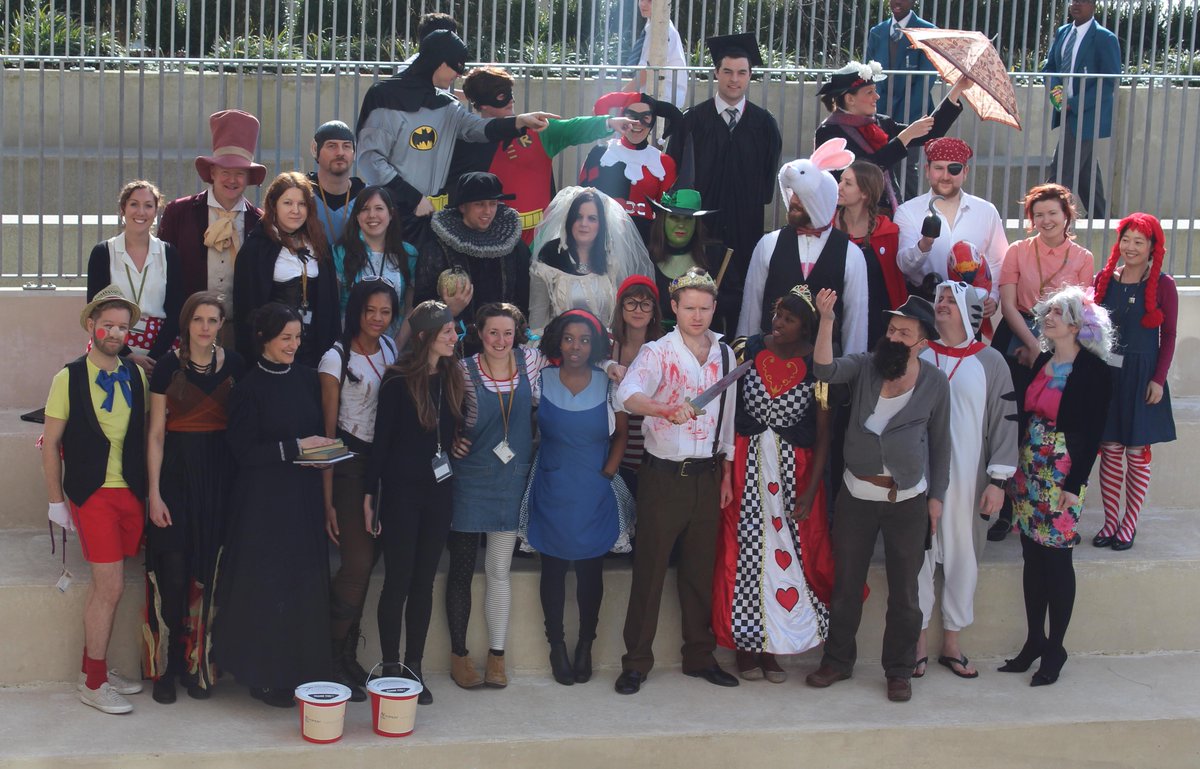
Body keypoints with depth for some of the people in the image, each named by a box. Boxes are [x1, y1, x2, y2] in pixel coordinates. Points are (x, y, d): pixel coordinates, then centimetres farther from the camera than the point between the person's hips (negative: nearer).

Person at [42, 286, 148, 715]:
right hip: (92, 494, -4)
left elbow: (145, 435, 11)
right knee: (111, 587, -6)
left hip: (131, 493, 4)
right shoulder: (69, 379, -4)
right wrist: (57, 501, -3)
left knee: (103, 586, 9)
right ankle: (93, 684, 5)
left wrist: (149, 491, 7)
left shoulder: (136, 376, 7)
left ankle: (94, 668, 22)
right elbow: (51, 443, -1)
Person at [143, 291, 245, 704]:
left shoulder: (233, 364, 4)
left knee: (208, 573, 4)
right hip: (177, 472, -2)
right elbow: (156, 433, -2)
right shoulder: (169, 366, -2)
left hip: (219, 473, 2)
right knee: (172, 572, -4)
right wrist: (154, 492, -7)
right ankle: (166, 667, 7)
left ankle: (199, 663, 15)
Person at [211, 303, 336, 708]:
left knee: (306, 582, 6)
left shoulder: (307, 379, 8)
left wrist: (324, 448, -3)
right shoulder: (249, 388, -8)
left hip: (305, 496, 5)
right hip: (265, 498, -5)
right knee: (267, 585, -2)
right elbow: (244, 451, -11)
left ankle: (303, 670, 14)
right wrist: (295, 447, -16)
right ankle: (265, 676, 7)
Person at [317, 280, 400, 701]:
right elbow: (328, 430, -8)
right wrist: (327, 500, -10)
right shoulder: (336, 358, -8)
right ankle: (333, 658, 2)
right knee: (358, 563, -11)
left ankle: (348, 656, 17)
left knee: (368, 559, 7)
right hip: (350, 464, -6)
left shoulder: (390, 348, 9)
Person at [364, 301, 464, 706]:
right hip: (401, 490, -5)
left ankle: (414, 667, 17)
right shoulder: (399, 379, -8)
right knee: (397, 581, 1)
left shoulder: (452, 377, 7)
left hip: (438, 490, 5)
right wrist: (370, 495, -8)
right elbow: (382, 439, -7)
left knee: (424, 581, 9)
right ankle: (390, 668, 10)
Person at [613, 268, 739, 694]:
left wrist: (725, 475, 14)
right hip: (663, 477, -4)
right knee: (650, 569, 1)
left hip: (707, 475, 5)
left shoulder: (725, 354, 7)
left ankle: (700, 655, 25)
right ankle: (636, 662, 9)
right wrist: (667, 410, -49)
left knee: (701, 570, 13)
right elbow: (627, 395, -30)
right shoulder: (657, 353, -10)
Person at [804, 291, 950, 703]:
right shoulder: (864, 366, -3)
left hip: (908, 500, -1)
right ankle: (837, 660, 26)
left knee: (903, 591, 7)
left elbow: (940, 441, 5)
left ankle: (899, 670, 21)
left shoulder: (935, 382, -3)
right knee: (845, 584, 11)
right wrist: (826, 320, -34)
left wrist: (937, 495, 4)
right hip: (856, 494, 1)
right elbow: (826, 369, -23)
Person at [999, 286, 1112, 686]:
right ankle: (1034, 640, 19)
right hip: (1028, 469, 6)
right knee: (1032, 557, 10)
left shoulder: (1094, 371, -8)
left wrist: (1075, 484, -14)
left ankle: (1055, 649, 10)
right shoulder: (1039, 362, 9)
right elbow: (1020, 415, 11)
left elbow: (1092, 432, -10)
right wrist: (1013, 470, 8)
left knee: (1057, 559, 0)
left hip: (1063, 474, -6)